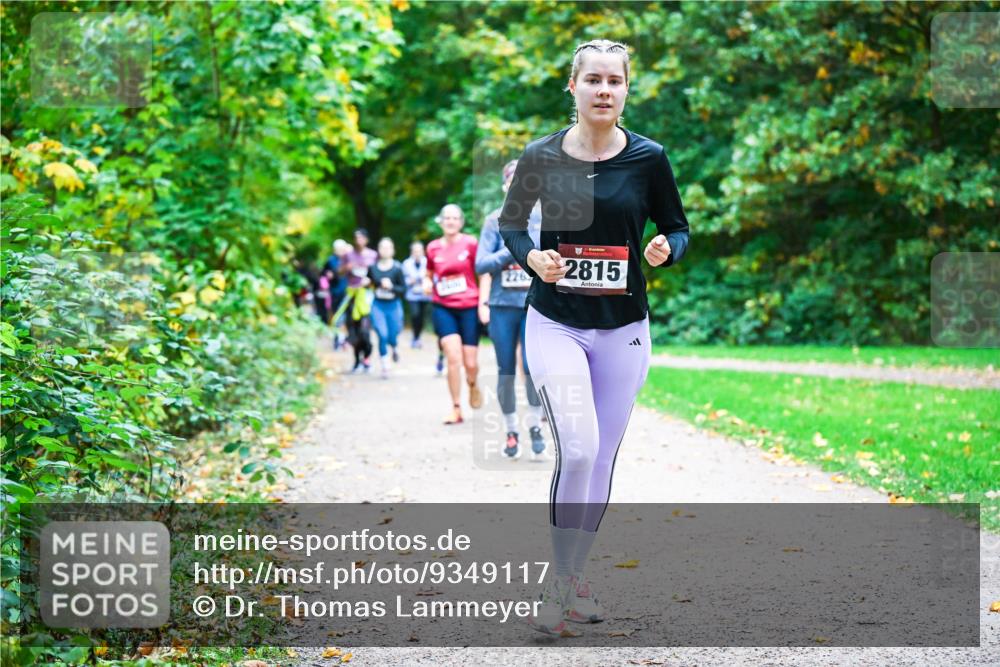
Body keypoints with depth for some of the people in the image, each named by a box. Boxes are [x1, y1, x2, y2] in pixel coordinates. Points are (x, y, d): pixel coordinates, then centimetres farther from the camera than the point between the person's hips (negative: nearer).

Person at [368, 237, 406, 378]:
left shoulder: (397, 268, -8)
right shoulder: (373, 268, 0)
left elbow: (403, 289, -6)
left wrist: (391, 287, -21)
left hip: (393, 305, -1)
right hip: (378, 305, 1)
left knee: (392, 337, 3)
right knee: (382, 335, -12)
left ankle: (394, 348, 43)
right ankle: (385, 366, 1)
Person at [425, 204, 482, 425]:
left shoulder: (470, 244, -3)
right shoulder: (433, 248, 4)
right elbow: (429, 275, 19)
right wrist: (427, 283, -4)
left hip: (469, 307, -1)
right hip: (443, 308, 1)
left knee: (470, 363, 0)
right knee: (453, 357, -14)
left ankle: (473, 384, 37)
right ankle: (456, 408, -4)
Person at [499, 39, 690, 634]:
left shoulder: (648, 158, -3)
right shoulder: (541, 156, -3)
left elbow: (678, 228, 8)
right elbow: (510, 222, 10)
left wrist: (665, 249, -14)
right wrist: (531, 256, -10)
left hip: (622, 328, 2)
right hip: (556, 323, -2)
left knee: (602, 458, 9)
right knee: (576, 448, -19)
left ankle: (574, 575, 28)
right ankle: (558, 582, -4)